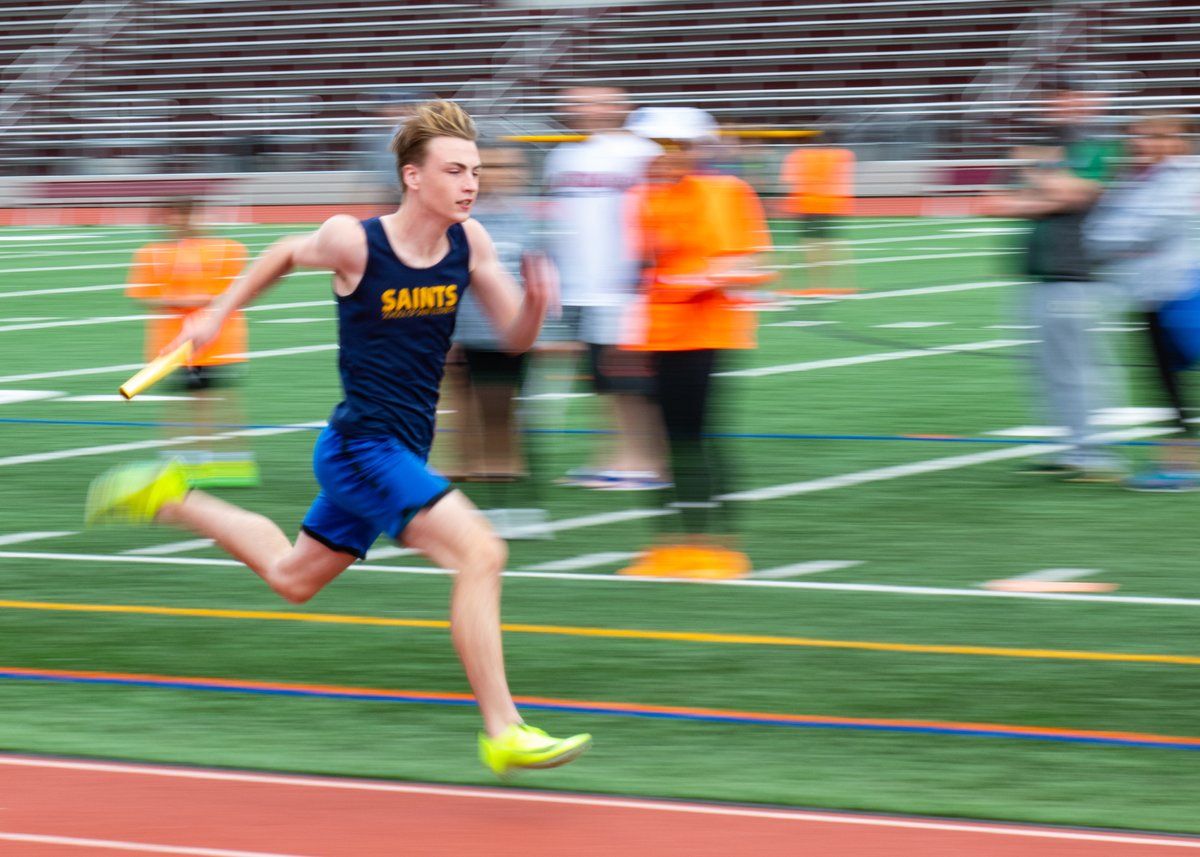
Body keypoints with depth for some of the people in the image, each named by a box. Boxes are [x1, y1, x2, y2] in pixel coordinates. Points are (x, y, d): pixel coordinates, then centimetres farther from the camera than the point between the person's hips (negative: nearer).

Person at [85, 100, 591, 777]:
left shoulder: (469, 241, -4)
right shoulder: (354, 242, -17)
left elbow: (516, 337, 2)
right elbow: (286, 254, 4)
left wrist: (537, 302, -19)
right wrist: (219, 314, 12)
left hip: (402, 452, 7)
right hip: (361, 445, -7)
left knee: (291, 577, 25)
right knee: (480, 551, -23)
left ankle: (167, 498, 42)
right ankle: (503, 732, -20)